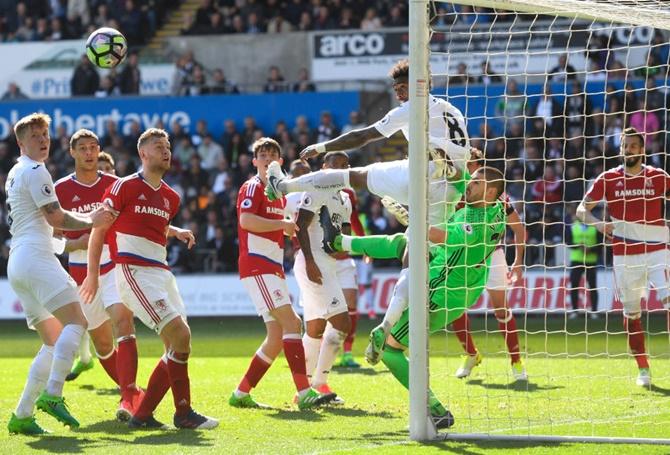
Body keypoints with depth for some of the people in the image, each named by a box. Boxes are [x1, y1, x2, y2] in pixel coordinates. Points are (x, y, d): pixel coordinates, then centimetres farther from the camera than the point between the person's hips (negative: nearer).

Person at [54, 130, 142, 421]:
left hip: (115, 268, -1)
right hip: (81, 274, 2)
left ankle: (128, 397, -33)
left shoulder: (115, 185, 3)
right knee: (102, 343, 8)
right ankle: (133, 394, 29)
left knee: (123, 321, -25)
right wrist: (76, 244, -17)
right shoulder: (61, 190, 0)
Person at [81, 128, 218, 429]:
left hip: (161, 273, 8)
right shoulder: (125, 187, -5)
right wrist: (93, 274, -6)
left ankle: (142, 415, 9)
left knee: (178, 348, 2)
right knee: (180, 335, -18)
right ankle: (183, 413, -9)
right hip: (134, 273, -8)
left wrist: (177, 233, 14)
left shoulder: (170, 197, 16)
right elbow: (98, 230, -2)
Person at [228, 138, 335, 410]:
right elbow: (246, 220, -22)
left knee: (277, 337, 7)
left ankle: (241, 395, 13)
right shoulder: (252, 187, -6)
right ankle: (304, 393, -27)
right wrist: (282, 224, -19)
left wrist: (292, 228, 15)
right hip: (256, 264, -10)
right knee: (291, 322, -20)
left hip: (274, 268, 10)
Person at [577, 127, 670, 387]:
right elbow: (582, 210, 4)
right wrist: (598, 224, -16)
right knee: (631, 313, 6)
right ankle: (642, 369, 18)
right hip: (625, 255, 1)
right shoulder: (608, 179, 3)